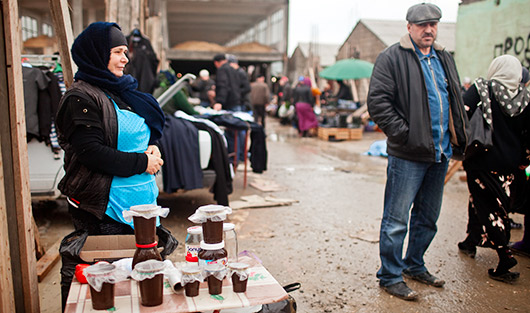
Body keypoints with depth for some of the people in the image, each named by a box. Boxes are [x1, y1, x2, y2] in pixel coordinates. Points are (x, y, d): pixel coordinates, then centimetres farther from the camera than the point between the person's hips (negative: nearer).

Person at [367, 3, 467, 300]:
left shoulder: (444, 58, 15)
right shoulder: (392, 57, -7)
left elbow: (456, 99, 23)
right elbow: (378, 102, -15)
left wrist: (459, 135, 11)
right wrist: (404, 134, -18)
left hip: (440, 153, 8)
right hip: (409, 154, -7)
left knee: (428, 218, 18)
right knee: (397, 219, 0)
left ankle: (415, 266, 35)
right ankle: (390, 276, 14)